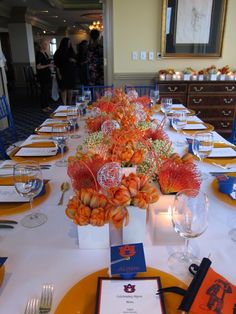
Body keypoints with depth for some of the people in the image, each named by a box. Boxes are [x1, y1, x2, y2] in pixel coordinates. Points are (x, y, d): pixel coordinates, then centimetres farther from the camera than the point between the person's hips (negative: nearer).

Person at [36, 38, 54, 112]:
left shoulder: (45, 53, 12)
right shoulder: (39, 54, -12)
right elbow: (38, 67, -16)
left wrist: (51, 66, 5)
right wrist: (48, 65, -21)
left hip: (48, 75, 8)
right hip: (42, 76, -8)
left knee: (49, 91, 11)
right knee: (43, 91, 0)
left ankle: (47, 106, 22)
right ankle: (43, 107, 10)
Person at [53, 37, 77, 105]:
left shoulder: (71, 51, 10)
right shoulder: (58, 53, -4)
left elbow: (75, 60, 17)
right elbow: (56, 64, -6)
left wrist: (73, 60, -7)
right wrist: (59, 74, -13)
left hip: (71, 73, 5)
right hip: (63, 74, -5)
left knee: (70, 89, 7)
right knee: (64, 89, -5)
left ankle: (69, 104, 14)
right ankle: (64, 105, -4)